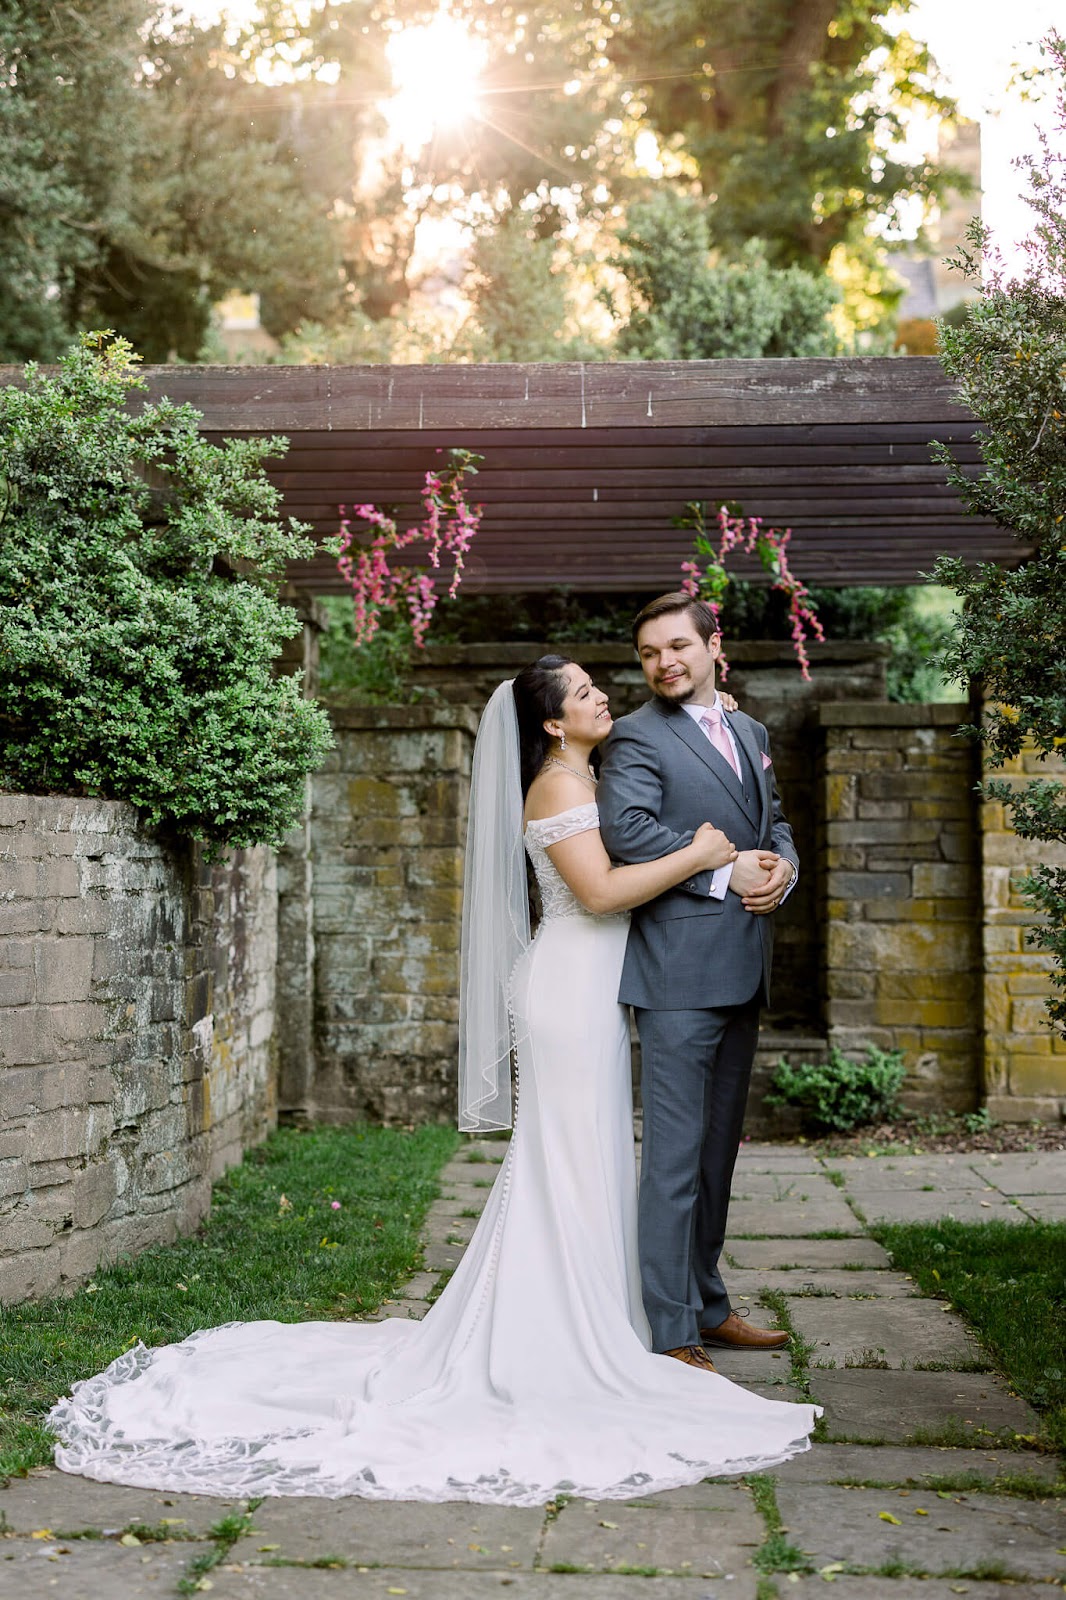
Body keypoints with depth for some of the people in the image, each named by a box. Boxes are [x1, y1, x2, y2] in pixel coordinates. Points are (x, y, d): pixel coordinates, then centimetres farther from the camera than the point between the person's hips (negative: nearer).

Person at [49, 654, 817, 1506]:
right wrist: (695, 855, -16)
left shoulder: (584, 780, 17)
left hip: (592, 993, 10)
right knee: (570, 1164, -7)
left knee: (578, 1167, 12)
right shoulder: (558, 784, -13)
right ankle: (556, 1345, -2)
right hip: (572, 989, -10)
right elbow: (601, 890, -22)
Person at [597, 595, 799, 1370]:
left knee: (718, 1148, 17)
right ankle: (671, 1336, 1)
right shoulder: (637, 737, -7)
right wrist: (725, 873, -20)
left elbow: (775, 820, 20)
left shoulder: (751, 731, 18)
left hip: (742, 972, 8)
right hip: (679, 973, -8)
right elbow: (627, 828, -21)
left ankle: (707, 1306, 29)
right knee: (674, 1154, -5)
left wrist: (782, 864, -3)